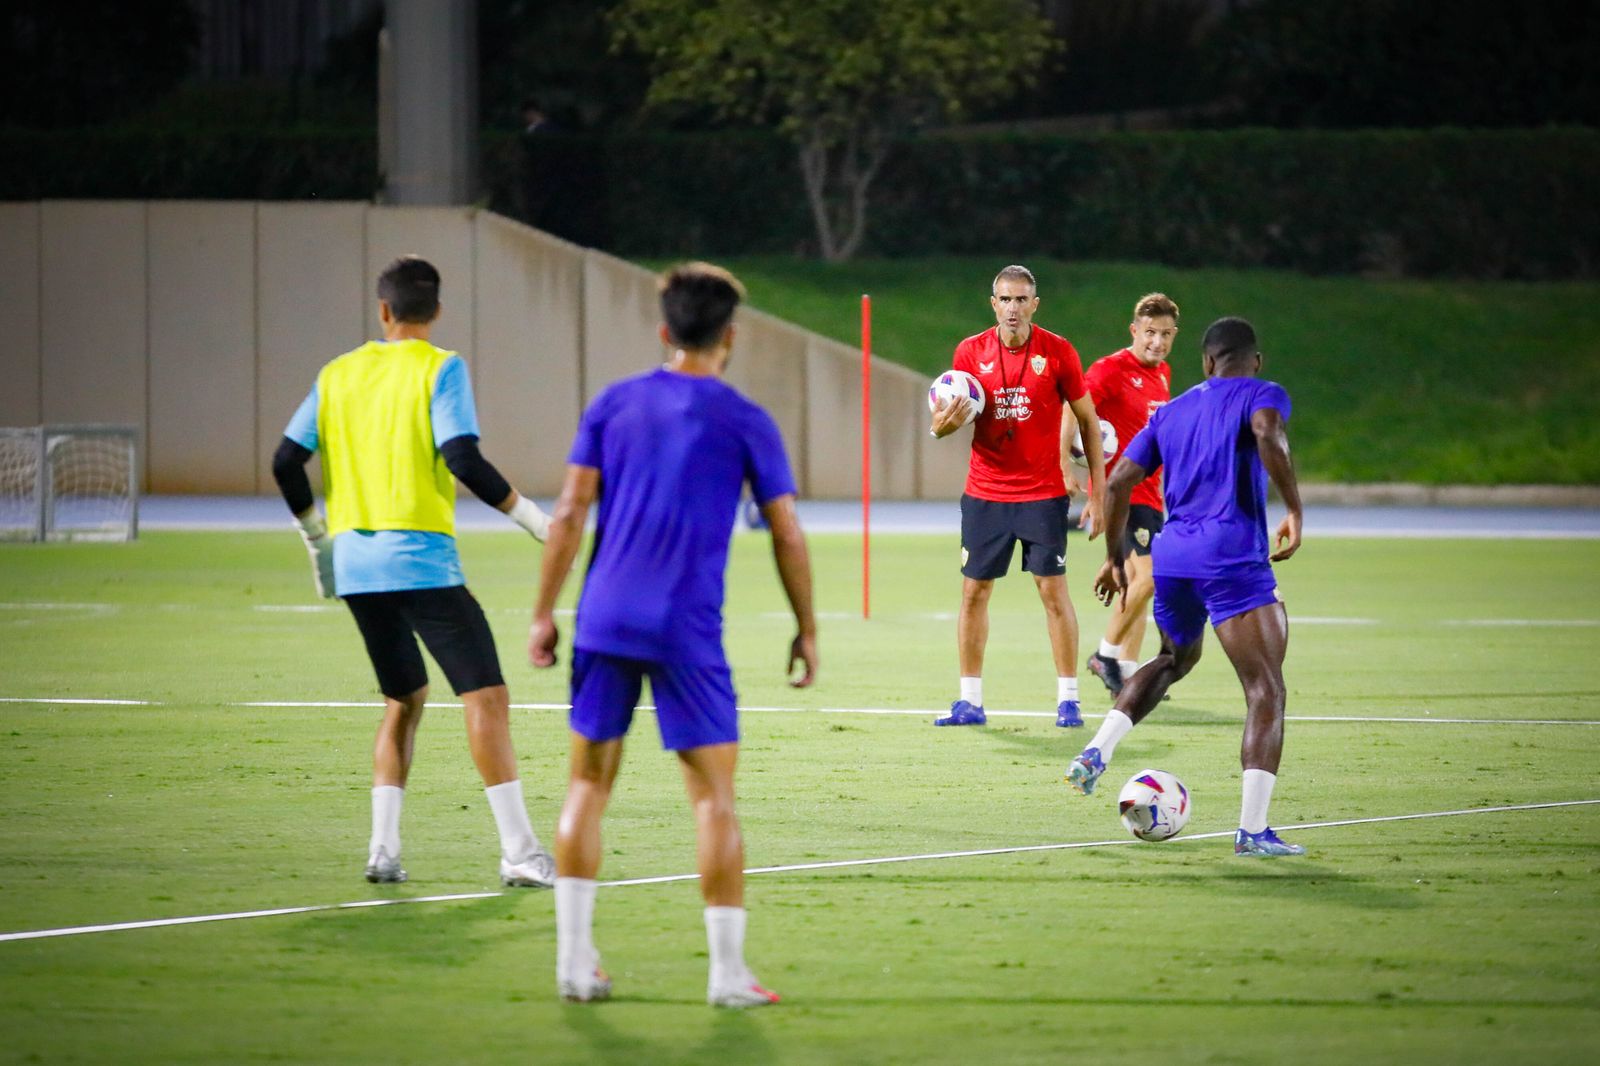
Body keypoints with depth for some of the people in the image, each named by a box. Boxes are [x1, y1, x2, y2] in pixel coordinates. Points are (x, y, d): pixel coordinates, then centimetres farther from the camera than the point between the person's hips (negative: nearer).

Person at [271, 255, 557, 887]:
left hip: (354, 562, 6)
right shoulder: (440, 369, -3)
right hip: (421, 560, -6)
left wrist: (318, 538, 25)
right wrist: (535, 520, -6)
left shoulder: (338, 374, 12)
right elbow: (463, 459, -14)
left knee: (404, 699, 19)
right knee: (486, 697, -5)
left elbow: (286, 463, 11)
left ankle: (383, 848, 9)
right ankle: (519, 852, -12)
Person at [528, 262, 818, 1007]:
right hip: (687, 630, -3)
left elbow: (570, 512, 3)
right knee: (713, 797, 2)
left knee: (589, 784, 11)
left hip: (604, 618, 3)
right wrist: (807, 630, 11)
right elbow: (787, 535, 1)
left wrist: (543, 612, 8)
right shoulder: (746, 422, 0)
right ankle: (728, 974, 0)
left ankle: (574, 960, 8)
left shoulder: (613, 405, 7)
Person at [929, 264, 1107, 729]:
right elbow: (959, 413, 6)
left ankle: (1068, 699, 3)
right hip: (985, 493, 2)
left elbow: (1088, 419, 2)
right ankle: (970, 700, 9)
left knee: (1054, 591, -4)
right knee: (973, 592, 2)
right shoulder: (971, 352, 0)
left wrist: (1099, 486, -2)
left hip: (1043, 494, -2)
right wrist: (944, 424, -19)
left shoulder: (1057, 351, -5)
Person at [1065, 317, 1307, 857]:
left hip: (1171, 557, 6)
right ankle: (1253, 830, -17)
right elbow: (1268, 437, -20)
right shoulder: (1263, 395, 3)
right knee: (1266, 690, -5)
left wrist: (1115, 557, 26)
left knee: (1174, 659, 33)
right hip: (1234, 558, -6)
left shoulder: (1170, 412, 19)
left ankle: (1096, 753, 17)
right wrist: (1294, 510, -15)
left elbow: (1118, 481, 16)